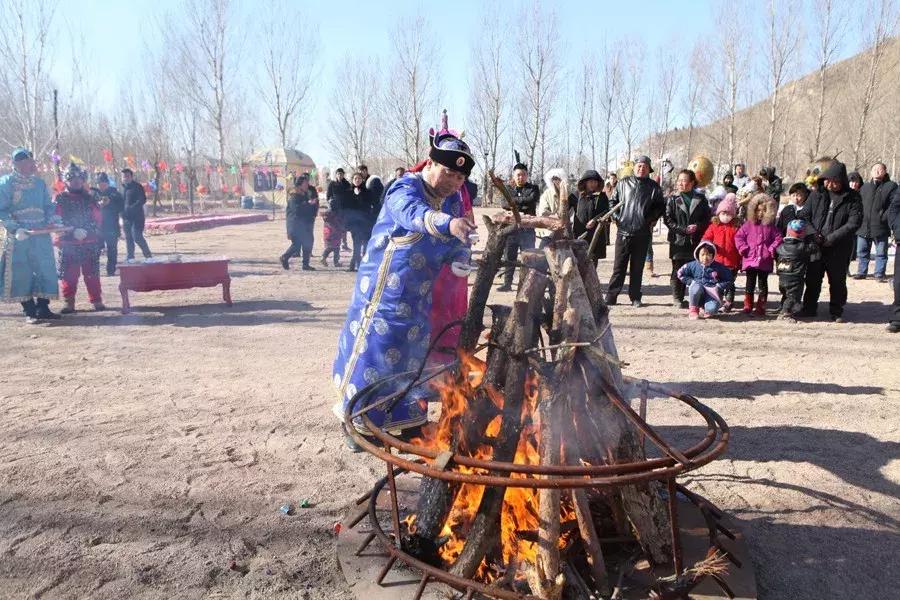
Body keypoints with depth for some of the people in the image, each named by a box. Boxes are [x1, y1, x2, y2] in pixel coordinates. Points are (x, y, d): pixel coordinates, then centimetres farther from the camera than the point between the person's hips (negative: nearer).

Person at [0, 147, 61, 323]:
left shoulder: (39, 183, 11)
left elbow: (48, 206, 16)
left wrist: (53, 221, -2)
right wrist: (15, 229, -20)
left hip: (41, 235, 5)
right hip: (18, 236, -4)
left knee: (45, 270, 3)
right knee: (21, 273, 0)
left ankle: (43, 308, 11)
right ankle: (29, 311, 7)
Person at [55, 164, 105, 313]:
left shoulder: (89, 198, 10)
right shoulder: (60, 199, 3)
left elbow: (98, 218, 4)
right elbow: (57, 220, -4)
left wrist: (88, 230, -14)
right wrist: (73, 231, -18)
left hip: (90, 243, 1)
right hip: (68, 243, -1)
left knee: (92, 274, 5)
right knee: (69, 275, 2)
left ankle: (97, 300, 12)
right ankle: (69, 303, 10)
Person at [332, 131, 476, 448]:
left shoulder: (453, 201, 5)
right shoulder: (405, 189, -17)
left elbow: (459, 243, 6)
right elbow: (415, 214, -40)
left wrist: (460, 261, -18)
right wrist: (449, 223, -59)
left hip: (419, 297, 7)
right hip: (384, 292, -7)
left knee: (413, 355, 14)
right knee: (373, 349, -4)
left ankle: (410, 424, 30)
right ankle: (356, 424, 14)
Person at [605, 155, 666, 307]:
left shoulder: (654, 187, 6)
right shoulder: (623, 183, 7)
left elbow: (661, 207, 13)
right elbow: (613, 201, 14)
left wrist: (651, 218, -2)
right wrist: (616, 217, 1)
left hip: (642, 233, 0)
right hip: (623, 231, 0)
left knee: (637, 267, 8)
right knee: (619, 266, 1)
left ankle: (635, 297, 16)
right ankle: (611, 296, 6)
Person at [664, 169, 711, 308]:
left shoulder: (701, 199, 8)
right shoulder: (672, 200, 4)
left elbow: (707, 218, 6)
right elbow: (668, 219, -3)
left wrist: (697, 226, -13)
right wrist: (684, 229, -13)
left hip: (696, 241, 1)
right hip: (678, 241, -1)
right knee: (678, 270, 2)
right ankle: (677, 298, 11)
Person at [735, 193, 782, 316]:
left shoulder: (770, 226, 5)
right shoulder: (748, 225, 3)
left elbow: (778, 238, 4)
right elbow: (738, 237, 3)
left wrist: (771, 249, -8)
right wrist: (743, 248, -7)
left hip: (765, 261, 0)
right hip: (750, 259, 0)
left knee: (763, 284, 6)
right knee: (750, 283, 5)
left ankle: (761, 307, 10)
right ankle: (748, 306, 11)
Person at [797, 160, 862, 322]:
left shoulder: (852, 198, -5)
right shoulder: (817, 195, 3)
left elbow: (853, 223, -12)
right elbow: (803, 215, 3)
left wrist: (830, 239, -19)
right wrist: (813, 233, -13)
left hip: (839, 248, -2)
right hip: (815, 246, 2)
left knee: (837, 281, 8)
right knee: (812, 279, 11)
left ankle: (837, 312, 21)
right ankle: (809, 308, 25)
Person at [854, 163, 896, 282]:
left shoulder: (891, 186, 1)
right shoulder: (864, 187, 15)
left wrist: (884, 218, -16)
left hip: (880, 227, -4)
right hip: (863, 226, 4)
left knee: (881, 253, 4)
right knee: (862, 252, 10)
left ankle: (880, 274, 12)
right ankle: (861, 272, 20)